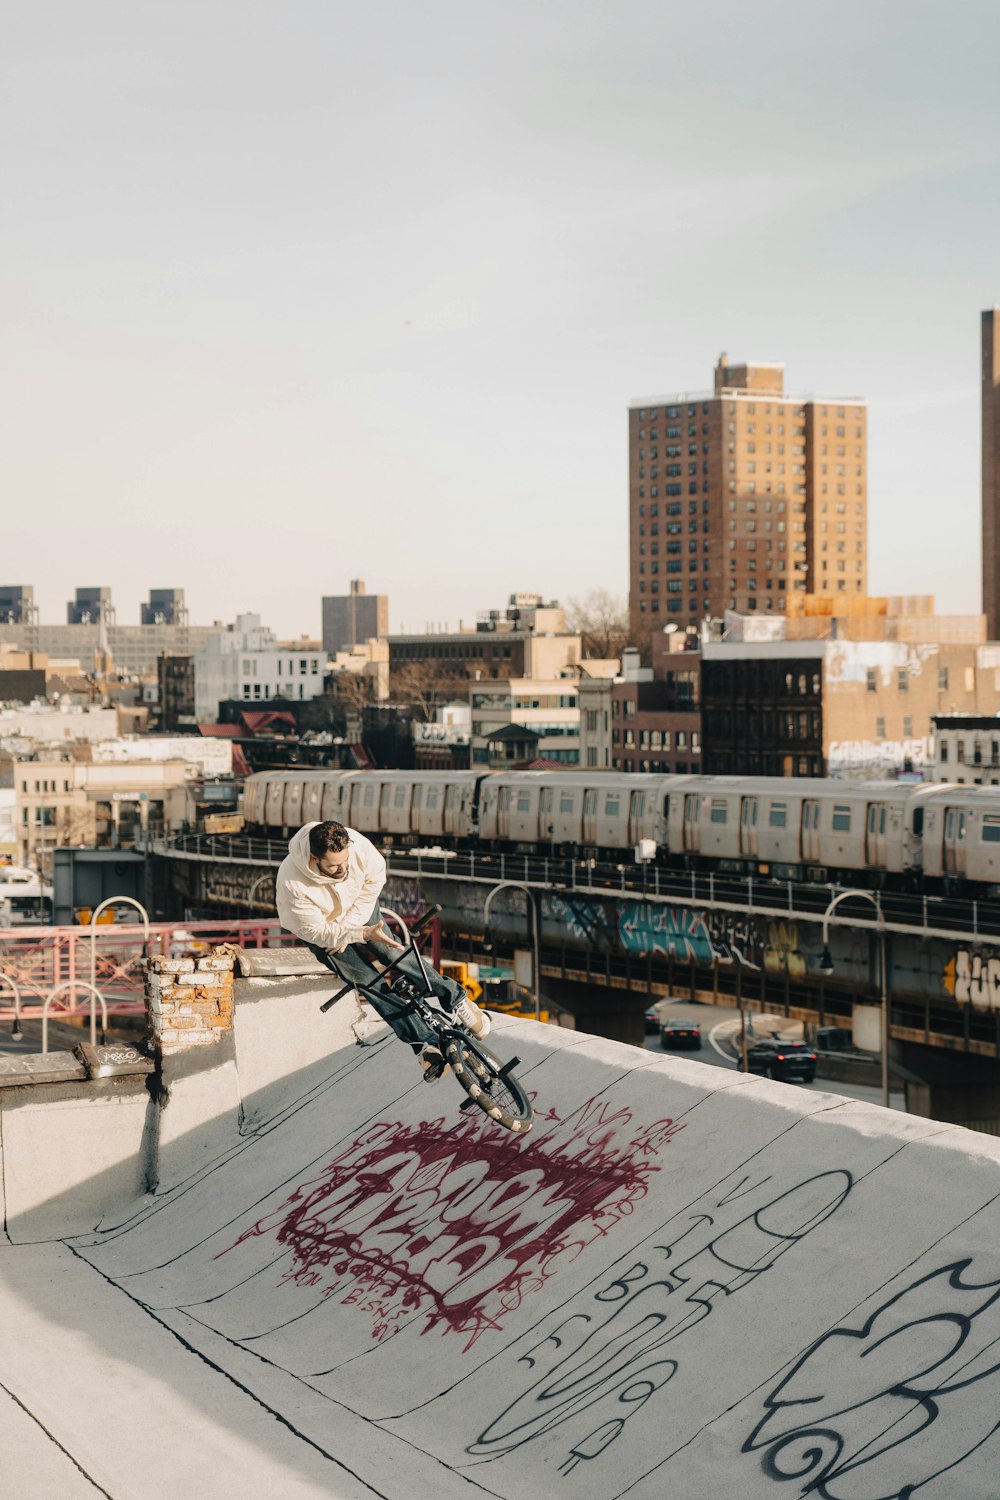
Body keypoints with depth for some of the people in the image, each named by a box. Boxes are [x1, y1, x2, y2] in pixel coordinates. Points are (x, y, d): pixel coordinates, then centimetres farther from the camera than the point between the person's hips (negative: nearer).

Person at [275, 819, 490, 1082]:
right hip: (321, 932, -2)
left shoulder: (357, 843, -30)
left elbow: (374, 878, -10)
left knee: (392, 952, -20)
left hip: (359, 909, 2)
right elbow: (317, 931, -27)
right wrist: (363, 934, -40)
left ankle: (457, 999, -5)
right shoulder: (291, 883, -37)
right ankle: (426, 1044, -14)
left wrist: (347, 928, -15)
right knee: (369, 981, -16)